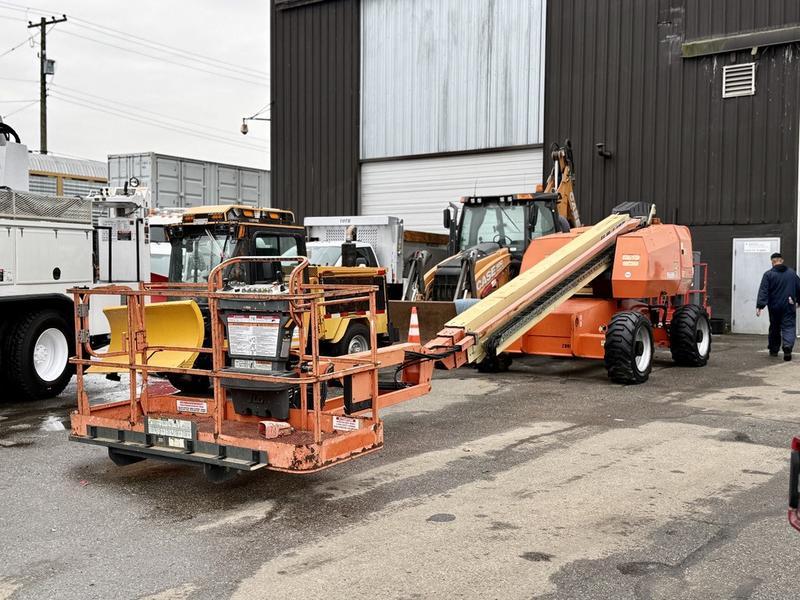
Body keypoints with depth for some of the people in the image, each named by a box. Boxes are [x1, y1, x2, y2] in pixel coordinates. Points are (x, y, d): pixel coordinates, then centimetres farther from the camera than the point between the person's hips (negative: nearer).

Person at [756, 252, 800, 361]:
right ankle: (788, 346, -28)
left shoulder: (768, 274, -5)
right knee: (789, 327, -3)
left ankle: (773, 350, 23)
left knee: (774, 328, 14)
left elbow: (763, 291, -12)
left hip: (774, 307, 0)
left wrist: (759, 306, -15)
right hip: (789, 307, 1)